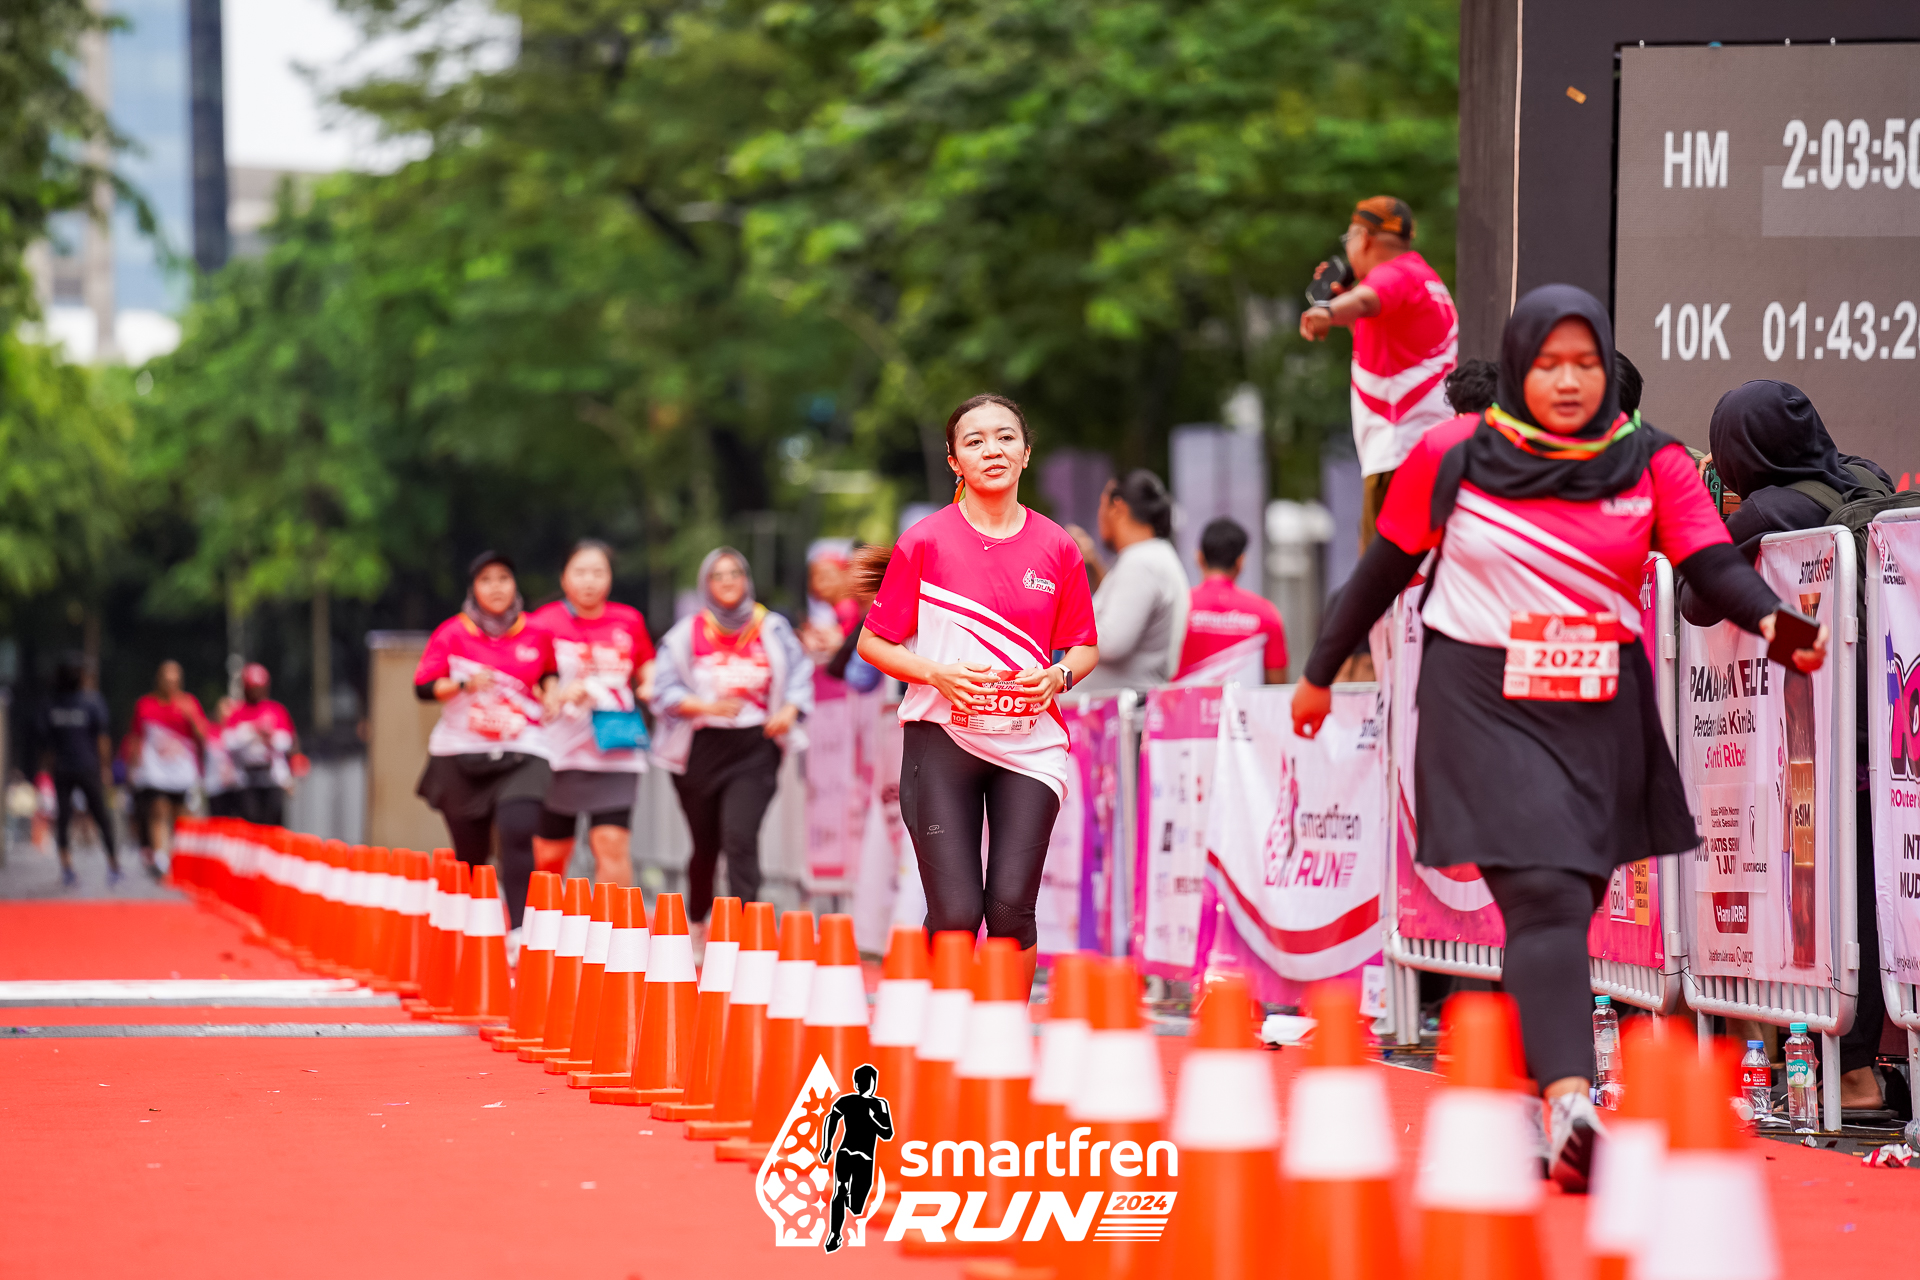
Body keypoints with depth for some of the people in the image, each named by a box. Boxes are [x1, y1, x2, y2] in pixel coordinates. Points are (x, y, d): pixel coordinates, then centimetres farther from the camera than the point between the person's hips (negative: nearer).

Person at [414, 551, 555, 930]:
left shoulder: (536, 634, 6)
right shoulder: (452, 634, 1)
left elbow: (549, 672, 25)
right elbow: (423, 687, -2)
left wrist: (551, 691, 4)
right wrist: (464, 685, -18)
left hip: (521, 756, 0)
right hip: (461, 756, 0)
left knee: (517, 831, -24)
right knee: (471, 852, 5)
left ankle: (518, 931, -27)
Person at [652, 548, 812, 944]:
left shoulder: (773, 629, 4)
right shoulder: (686, 633, 2)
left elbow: (801, 676, 9)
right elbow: (664, 691, -1)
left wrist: (790, 710, -10)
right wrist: (707, 706, -17)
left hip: (755, 750, -1)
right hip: (700, 748, 1)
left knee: (740, 836, -18)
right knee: (706, 843, 12)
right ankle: (696, 922, 34)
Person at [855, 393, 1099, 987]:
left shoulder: (1057, 548, 6)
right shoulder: (924, 543, 0)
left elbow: (1085, 647, 16)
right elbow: (874, 643, 4)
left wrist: (1057, 676, -7)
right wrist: (939, 675, -13)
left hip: (1029, 740, 2)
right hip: (941, 737, -2)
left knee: (1012, 908, -8)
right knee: (955, 915, -10)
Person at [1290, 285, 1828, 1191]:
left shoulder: (1651, 465, 2)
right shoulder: (1452, 459, 0)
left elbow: (1713, 564, -9)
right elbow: (1385, 570, 10)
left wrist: (1771, 621, -30)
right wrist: (1321, 673, 17)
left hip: (1601, 710, 3)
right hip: (1484, 702, -3)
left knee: (1571, 905, 8)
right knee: (1544, 895, -18)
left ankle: (1522, 1095, 20)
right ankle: (1570, 1100, -30)